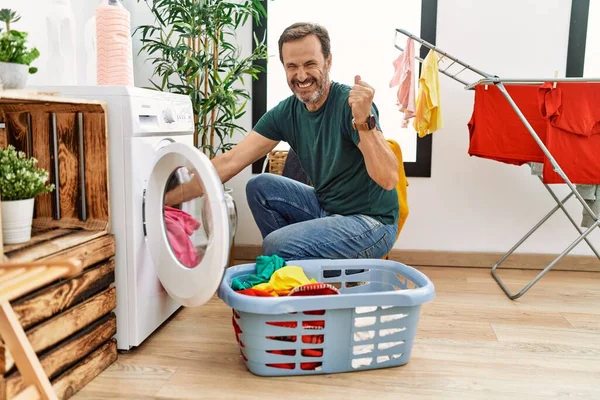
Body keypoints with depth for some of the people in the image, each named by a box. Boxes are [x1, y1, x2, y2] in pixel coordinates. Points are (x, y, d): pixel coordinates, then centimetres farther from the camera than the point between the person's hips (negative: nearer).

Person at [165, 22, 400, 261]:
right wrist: (167, 198, -13)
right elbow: (230, 162, -6)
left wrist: (363, 122, -44)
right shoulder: (285, 113, -2)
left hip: (372, 221, -6)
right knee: (260, 187, 0)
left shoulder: (351, 103, -20)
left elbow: (388, 180, -29)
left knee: (277, 244, -22)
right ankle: (285, 259, 14)